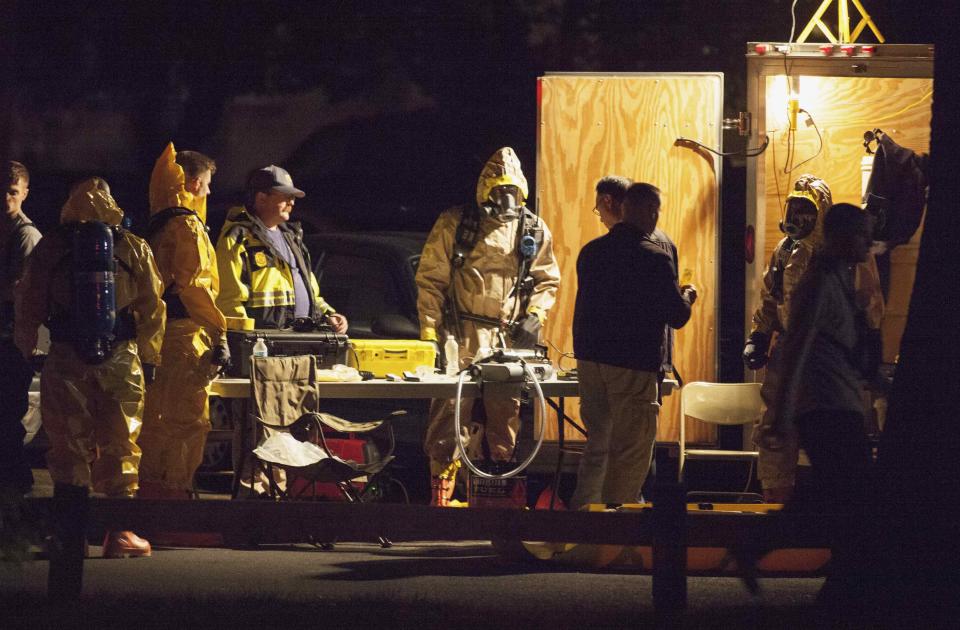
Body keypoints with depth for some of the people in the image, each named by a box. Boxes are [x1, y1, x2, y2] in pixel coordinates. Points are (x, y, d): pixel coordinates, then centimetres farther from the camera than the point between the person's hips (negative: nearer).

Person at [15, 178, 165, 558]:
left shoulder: (49, 249, 2)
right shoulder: (134, 249, 3)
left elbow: (28, 307, 6)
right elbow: (152, 309, 6)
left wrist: (26, 350, 21)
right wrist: (150, 358, 17)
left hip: (65, 362, 0)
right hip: (121, 361, 0)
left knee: (69, 445, 5)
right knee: (120, 444, 6)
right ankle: (120, 531, 4)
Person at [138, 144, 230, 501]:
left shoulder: (157, 225, 16)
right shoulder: (187, 225, -12)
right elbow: (194, 286, -19)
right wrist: (219, 337, -18)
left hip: (157, 335, 9)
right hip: (185, 336, -9)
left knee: (157, 418, 15)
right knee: (188, 420, -7)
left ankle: (150, 489, 20)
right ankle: (173, 494, -9)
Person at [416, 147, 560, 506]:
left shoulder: (535, 231, 11)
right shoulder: (454, 224, 3)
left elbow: (547, 282, 21)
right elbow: (430, 279, 4)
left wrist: (534, 315, 3)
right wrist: (429, 329, -3)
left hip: (510, 340, 3)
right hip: (462, 337, -3)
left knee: (506, 416, 5)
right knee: (451, 413, -7)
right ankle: (441, 491, -2)